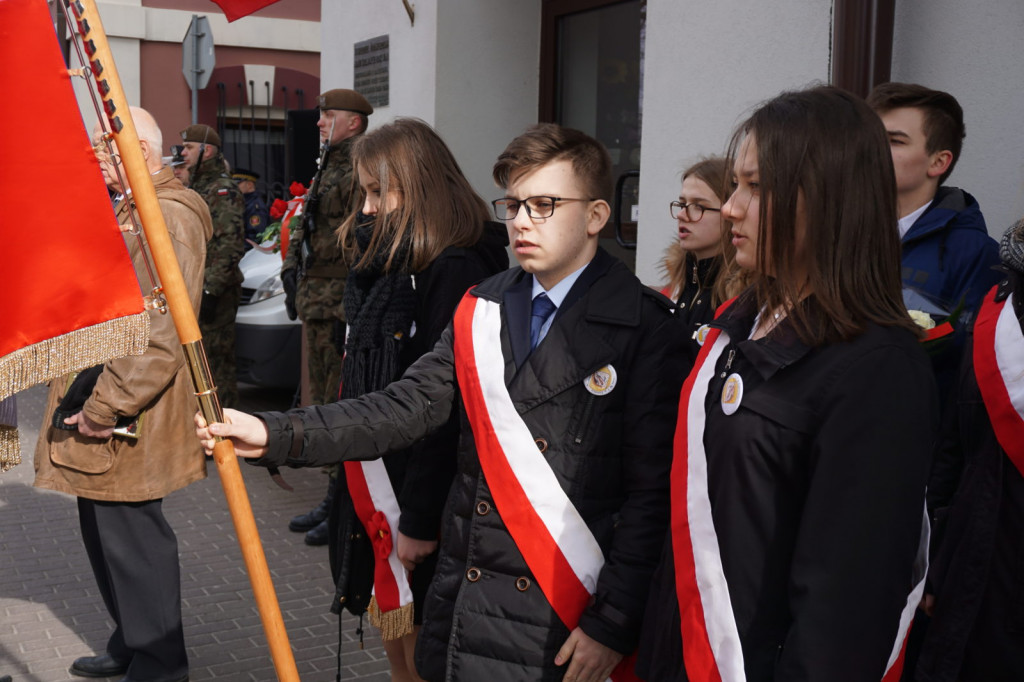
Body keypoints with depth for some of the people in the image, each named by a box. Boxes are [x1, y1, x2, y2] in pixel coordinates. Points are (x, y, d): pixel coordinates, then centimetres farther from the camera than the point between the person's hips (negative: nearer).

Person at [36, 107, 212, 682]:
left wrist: (105, 407, -21)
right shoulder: (127, 212, 16)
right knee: (107, 533, 18)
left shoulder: (170, 219, -19)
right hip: (100, 405, 10)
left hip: (127, 421, -10)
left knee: (132, 538, -1)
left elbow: (160, 337, -26)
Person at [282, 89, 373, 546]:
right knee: (324, 401, 15)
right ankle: (334, 498, 25)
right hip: (316, 301, 11)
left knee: (343, 405, -7)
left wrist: (349, 311, -23)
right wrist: (293, 275, 18)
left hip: (341, 301, -11)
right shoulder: (329, 167, 20)